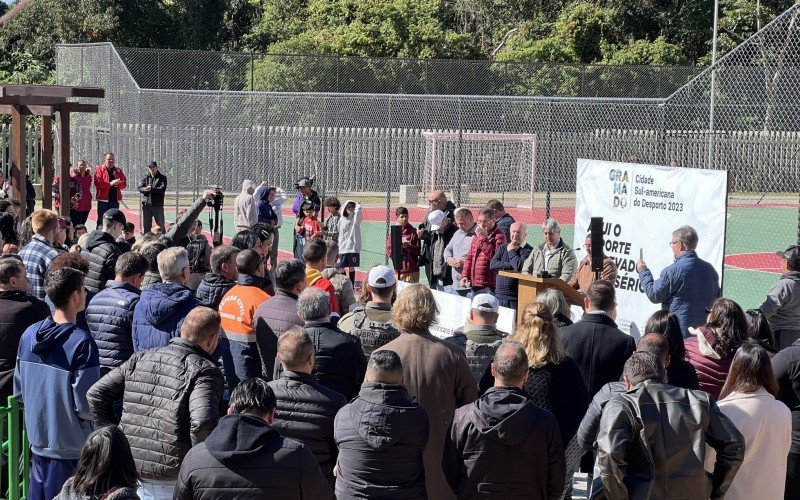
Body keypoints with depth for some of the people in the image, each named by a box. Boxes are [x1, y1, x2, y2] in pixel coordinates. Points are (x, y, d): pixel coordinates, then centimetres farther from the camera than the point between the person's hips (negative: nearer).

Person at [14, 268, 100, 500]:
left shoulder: (29, 334, 0)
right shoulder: (81, 343, -20)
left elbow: (19, 391, 9)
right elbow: (86, 406, -19)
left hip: (37, 440, 6)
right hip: (70, 448, -6)